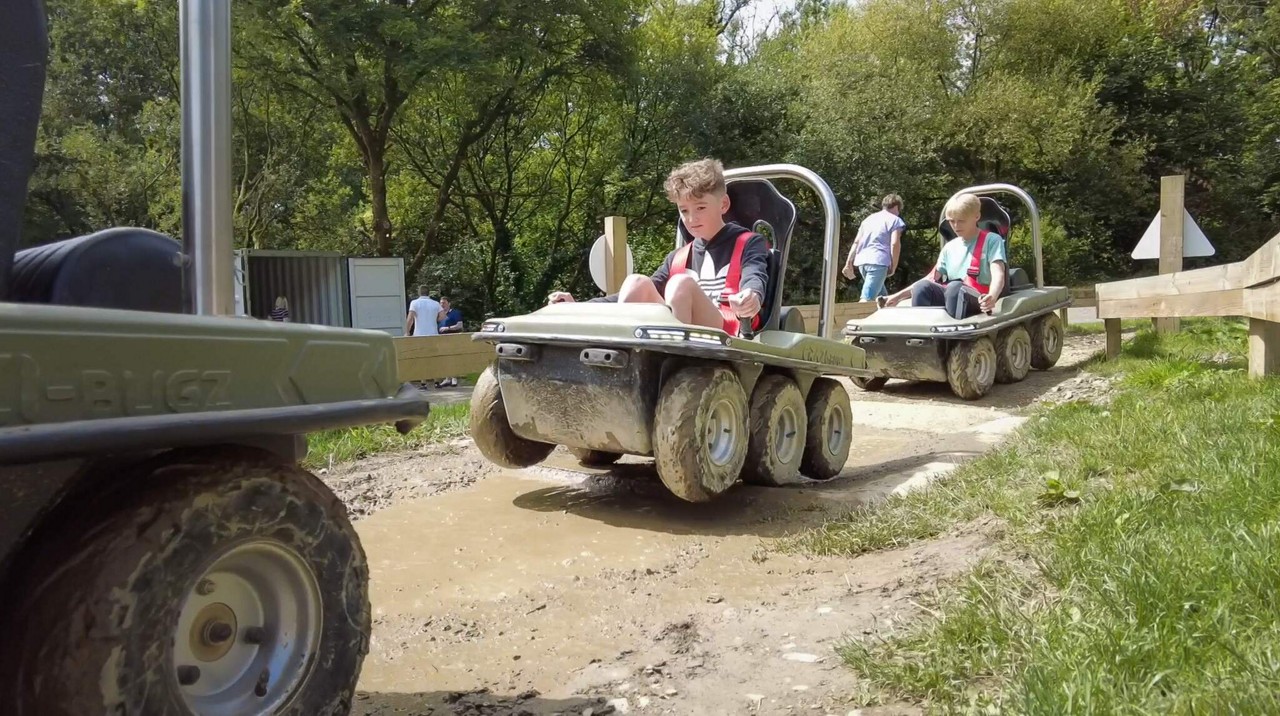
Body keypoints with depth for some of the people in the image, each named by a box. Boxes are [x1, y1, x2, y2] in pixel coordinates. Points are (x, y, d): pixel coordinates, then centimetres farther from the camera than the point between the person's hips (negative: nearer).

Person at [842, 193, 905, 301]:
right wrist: (893, 266, 0)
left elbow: (856, 242, 18)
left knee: (882, 296, 20)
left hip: (861, 260, 7)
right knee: (867, 298, -17)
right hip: (878, 261, -7)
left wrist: (849, 263, 14)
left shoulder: (868, 218, 26)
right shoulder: (895, 220, 7)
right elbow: (895, 243, -7)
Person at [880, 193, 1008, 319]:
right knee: (922, 287, -24)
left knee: (955, 287, -37)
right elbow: (932, 278, 21)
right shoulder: (950, 247, 19)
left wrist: (992, 297, -36)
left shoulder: (992, 240, 3)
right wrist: (899, 296, 11)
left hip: (979, 300, -5)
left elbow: (998, 274, -12)